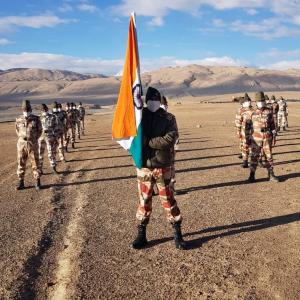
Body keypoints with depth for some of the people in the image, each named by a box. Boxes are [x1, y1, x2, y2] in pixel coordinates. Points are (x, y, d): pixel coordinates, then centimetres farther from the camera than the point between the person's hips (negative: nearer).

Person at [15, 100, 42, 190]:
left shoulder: (36, 119, -4)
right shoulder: (19, 120, 2)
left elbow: (39, 131, 7)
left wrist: (33, 139, 3)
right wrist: (22, 139, 9)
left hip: (33, 145, -2)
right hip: (21, 144, 2)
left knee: (35, 163, 2)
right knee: (21, 164, 6)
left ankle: (38, 182, 11)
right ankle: (21, 183, 16)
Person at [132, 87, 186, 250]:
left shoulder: (169, 118, -2)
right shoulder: (140, 116, 5)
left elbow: (170, 138, -17)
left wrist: (148, 142, -17)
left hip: (163, 167, -2)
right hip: (143, 166, 2)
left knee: (168, 200, 6)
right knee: (144, 201, 10)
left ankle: (178, 235, 18)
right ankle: (141, 235, 23)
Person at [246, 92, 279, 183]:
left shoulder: (269, 112, 2)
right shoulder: (253, 113, -1)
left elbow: (272, 125, 8)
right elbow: (248, 126, 3)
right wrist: (248, 138, 2)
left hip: (267, 139, 1)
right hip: (256, 139, -1)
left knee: (269, 157, 7)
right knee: (254, 157, 2)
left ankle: (271, 175, 16)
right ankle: (252, 176, 9)